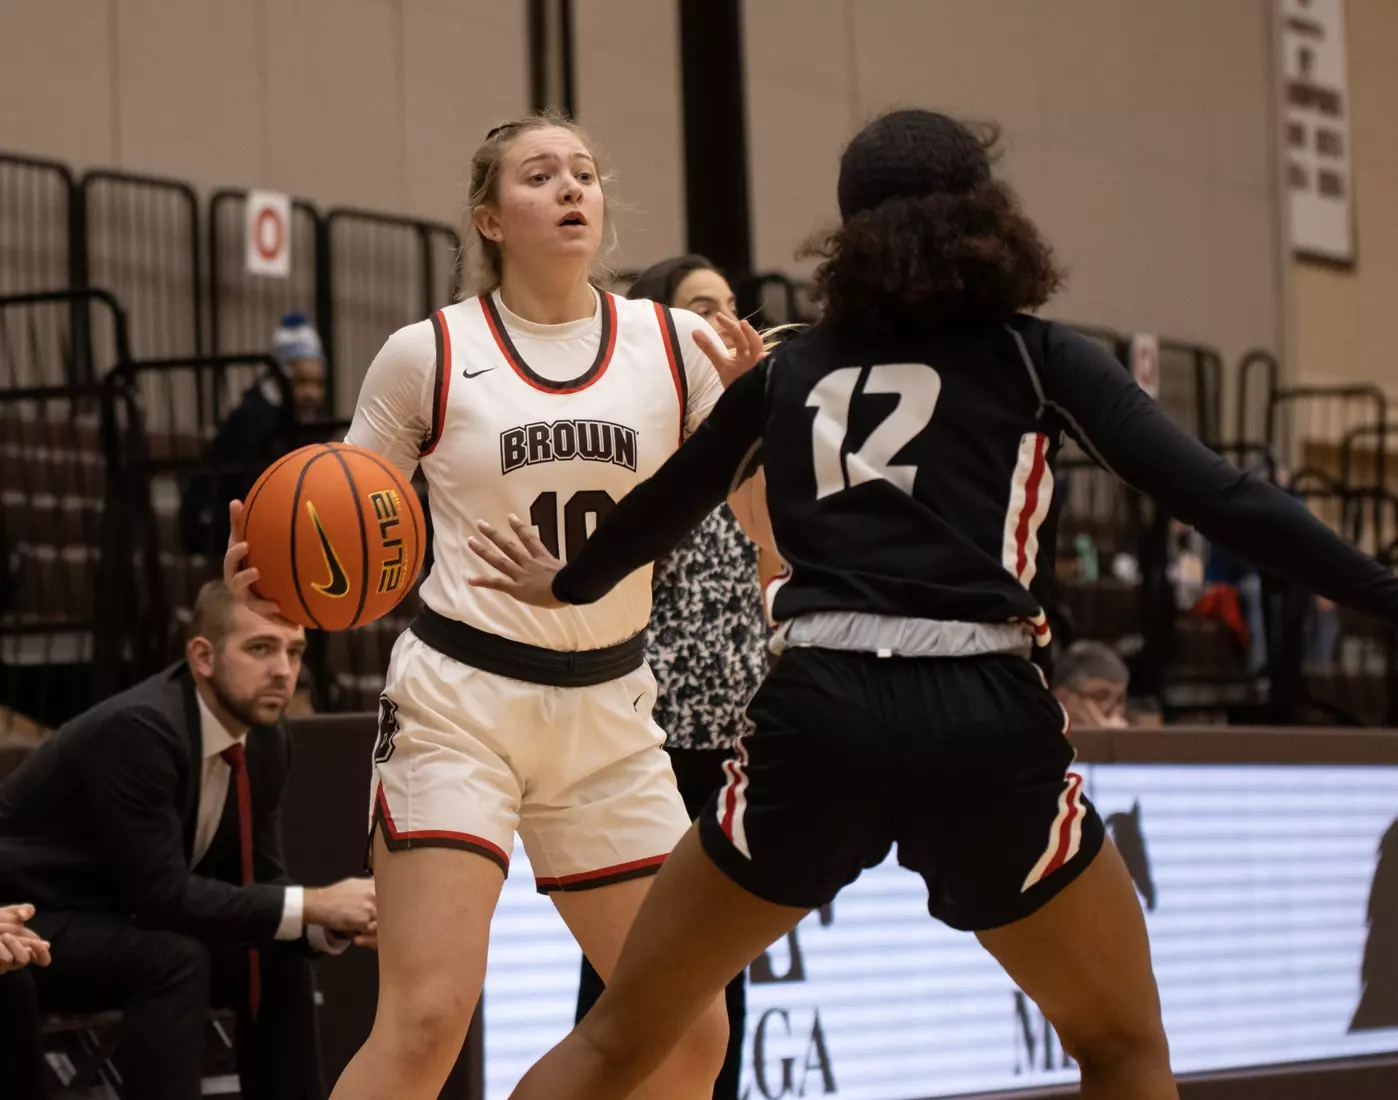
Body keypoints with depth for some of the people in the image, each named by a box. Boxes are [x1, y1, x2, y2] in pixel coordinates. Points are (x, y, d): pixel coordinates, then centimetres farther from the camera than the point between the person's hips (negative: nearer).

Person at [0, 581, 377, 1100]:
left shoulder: (265, 742, -2)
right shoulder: (137, 729, -29)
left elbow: (259, 881, 5)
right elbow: (162, 894, -31)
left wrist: (334, 922, -17)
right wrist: (313, 906, -28)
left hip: (115, 919, 9)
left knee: (279, 960, 1)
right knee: (174, 958, -30)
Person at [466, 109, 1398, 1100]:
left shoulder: (789, 370, 17)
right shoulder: (1039, 359, 9)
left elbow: (663, 507, 33)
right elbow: (1220, 500, -1)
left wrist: (565, 583, 52)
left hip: (817, 720, 2)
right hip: (983, 725, -2)